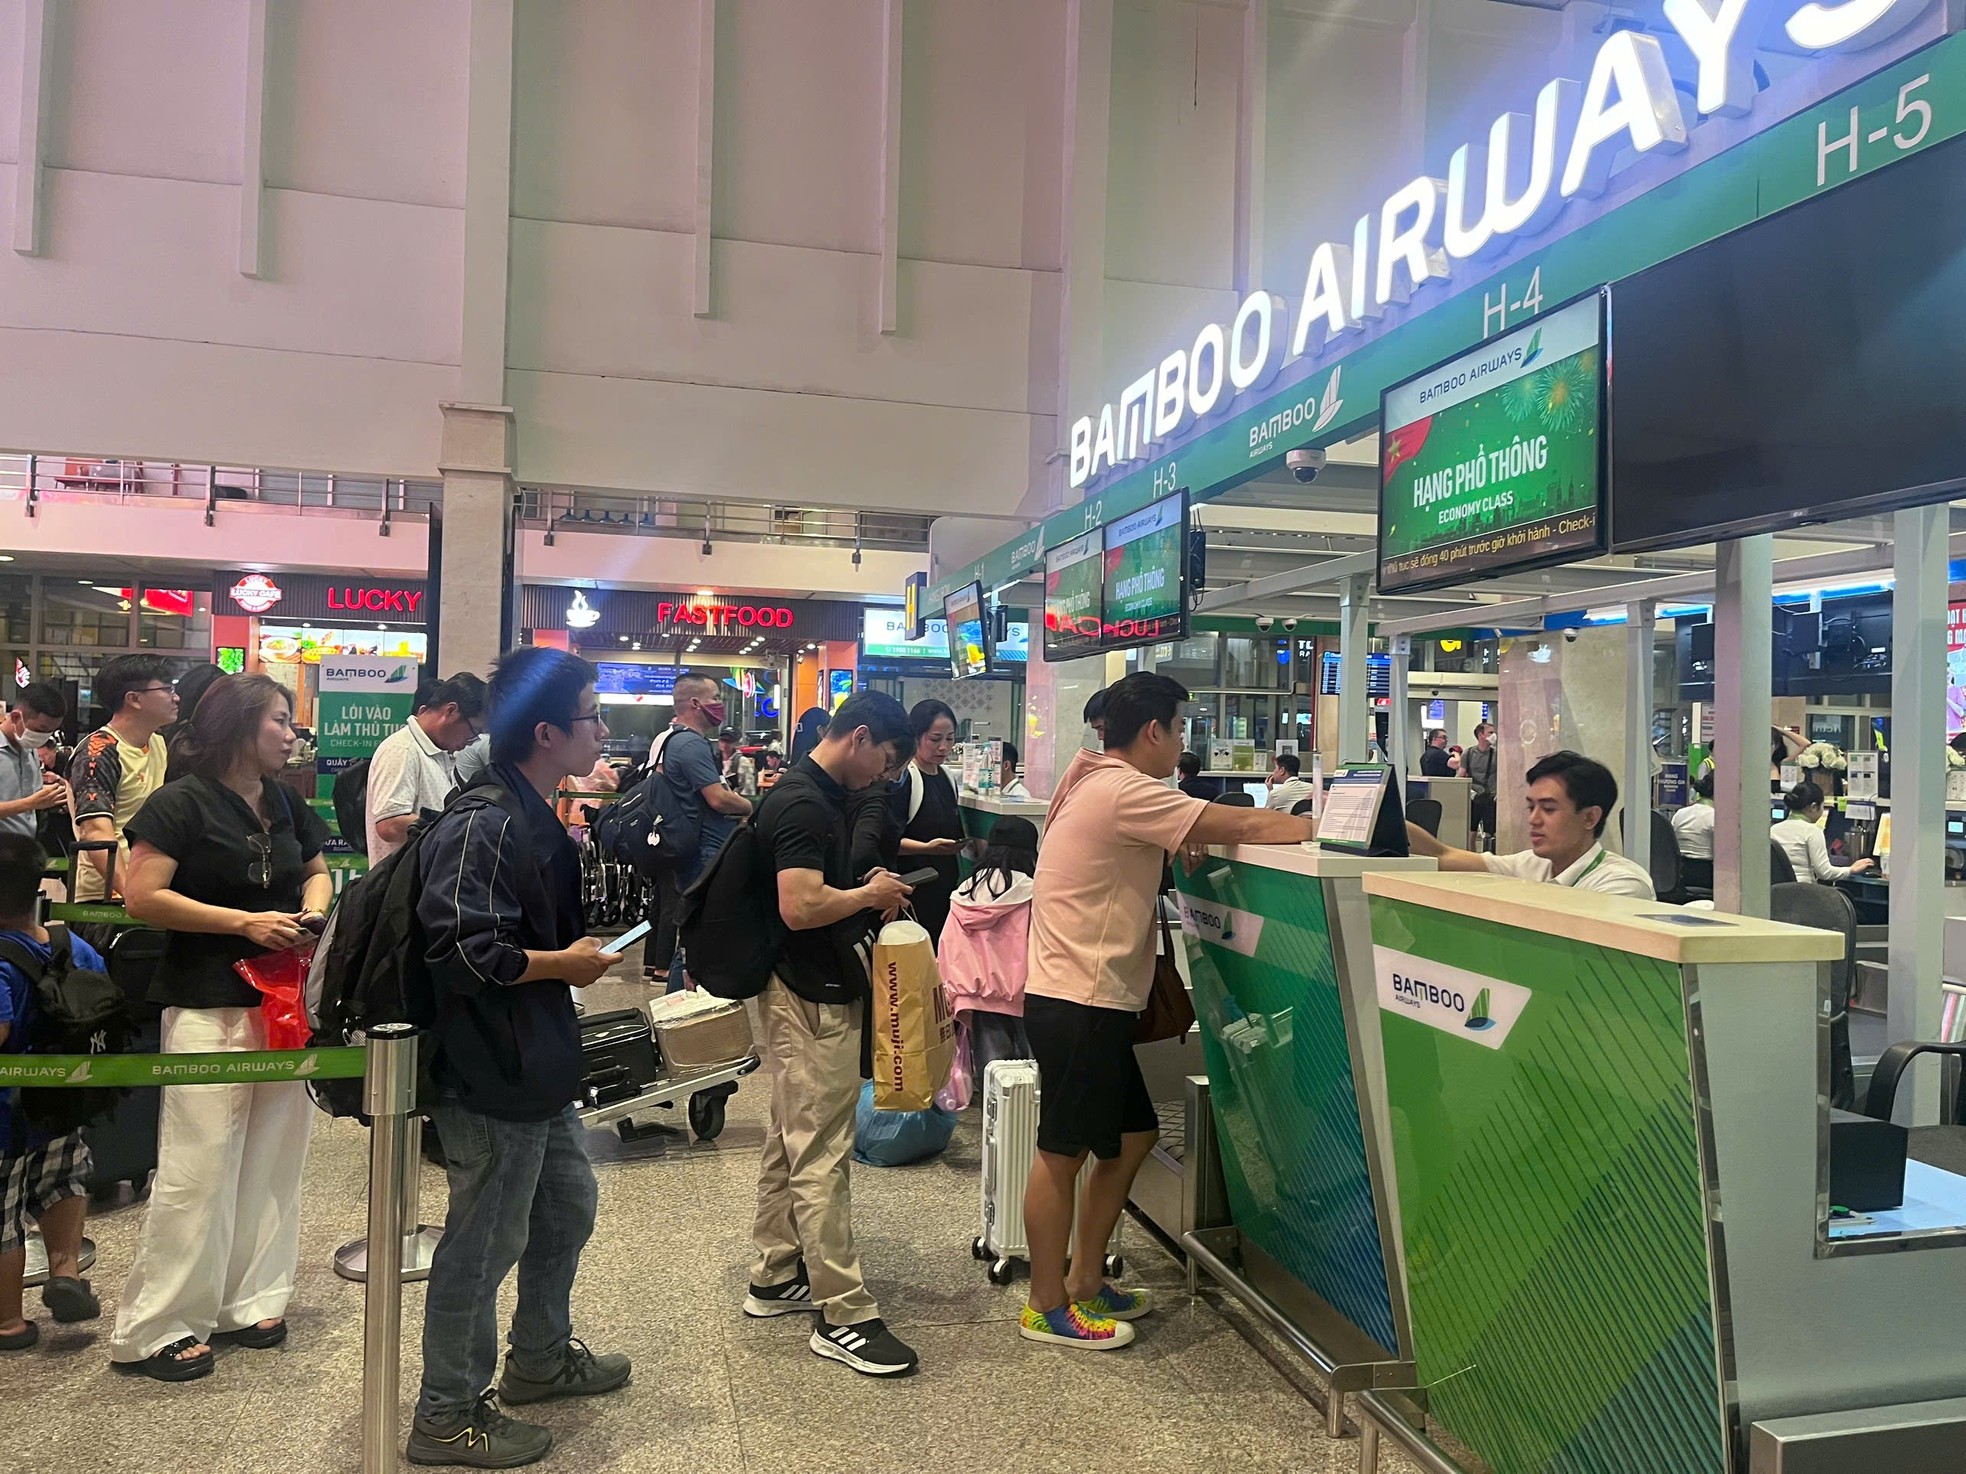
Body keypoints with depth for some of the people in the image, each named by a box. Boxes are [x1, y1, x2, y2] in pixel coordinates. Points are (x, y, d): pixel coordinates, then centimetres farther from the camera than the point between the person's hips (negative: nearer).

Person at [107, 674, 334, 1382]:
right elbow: (143, 897, -14)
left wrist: (313, 907, 1)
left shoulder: (286, 804, 12)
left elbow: (316, 870, 24)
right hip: (208, 1005, -7)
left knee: (271, 1160, 10)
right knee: (198, 1167, -4)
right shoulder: (180, 804, -9)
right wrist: (244, 922, -18)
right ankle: (155, 1330, 8)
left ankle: (246, 1303, 22)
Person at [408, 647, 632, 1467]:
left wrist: (583, 950, 8)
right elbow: (460, 949, -30)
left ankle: (541, 1358, 44)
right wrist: (564, 964, -18)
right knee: (485, 1245, 5)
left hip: (539, 1067, 11)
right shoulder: (483, 827, -23)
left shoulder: (536, 819, 10)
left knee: (567, 1210, 24)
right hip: (492, 1078, -10)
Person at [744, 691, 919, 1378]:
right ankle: (843, 1315, 3)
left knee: (789, 1146, 18)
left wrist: (869, 893, 8)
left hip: (799, 994, 11)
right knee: (820, 1158, -4)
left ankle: (775, 1278, 31)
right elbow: (801, 906, -28)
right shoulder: (802, 803, -20)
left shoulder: (824, 797, 12)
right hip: (813, 1002, -11)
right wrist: (871, 895, -14)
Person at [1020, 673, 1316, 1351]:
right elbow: (1244, 826, -17)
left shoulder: (1095, 781, 12)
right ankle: (1046, 1307, 17)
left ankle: (1085, 1282, 29)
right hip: (1077, 1004, -10)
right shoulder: (1125, 792, -18)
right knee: (1063, 1153, 2)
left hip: (1092, 1001, 10)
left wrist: (1181, 843, 3)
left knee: (1132, 1136, 17)